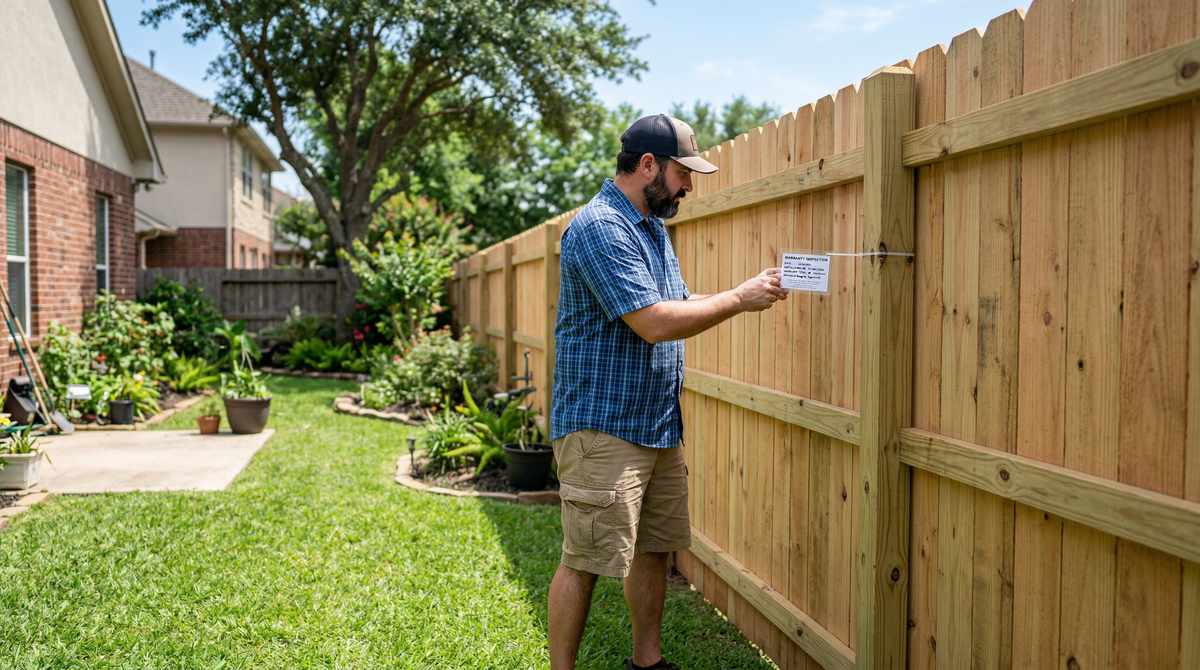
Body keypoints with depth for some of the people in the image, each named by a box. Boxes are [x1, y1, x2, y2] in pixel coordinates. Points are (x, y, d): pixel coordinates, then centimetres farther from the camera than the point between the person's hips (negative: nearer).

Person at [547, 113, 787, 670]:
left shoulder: (653, 227, 16)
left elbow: (677, 304, 20)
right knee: (585, 562, -3)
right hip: (604, 428, -9)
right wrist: (738, 299, -13)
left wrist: (749, 293, 6)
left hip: (659, 425, 10)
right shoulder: (601, 227, -16)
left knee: (654, 549, 15)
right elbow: (655, 322, -23)